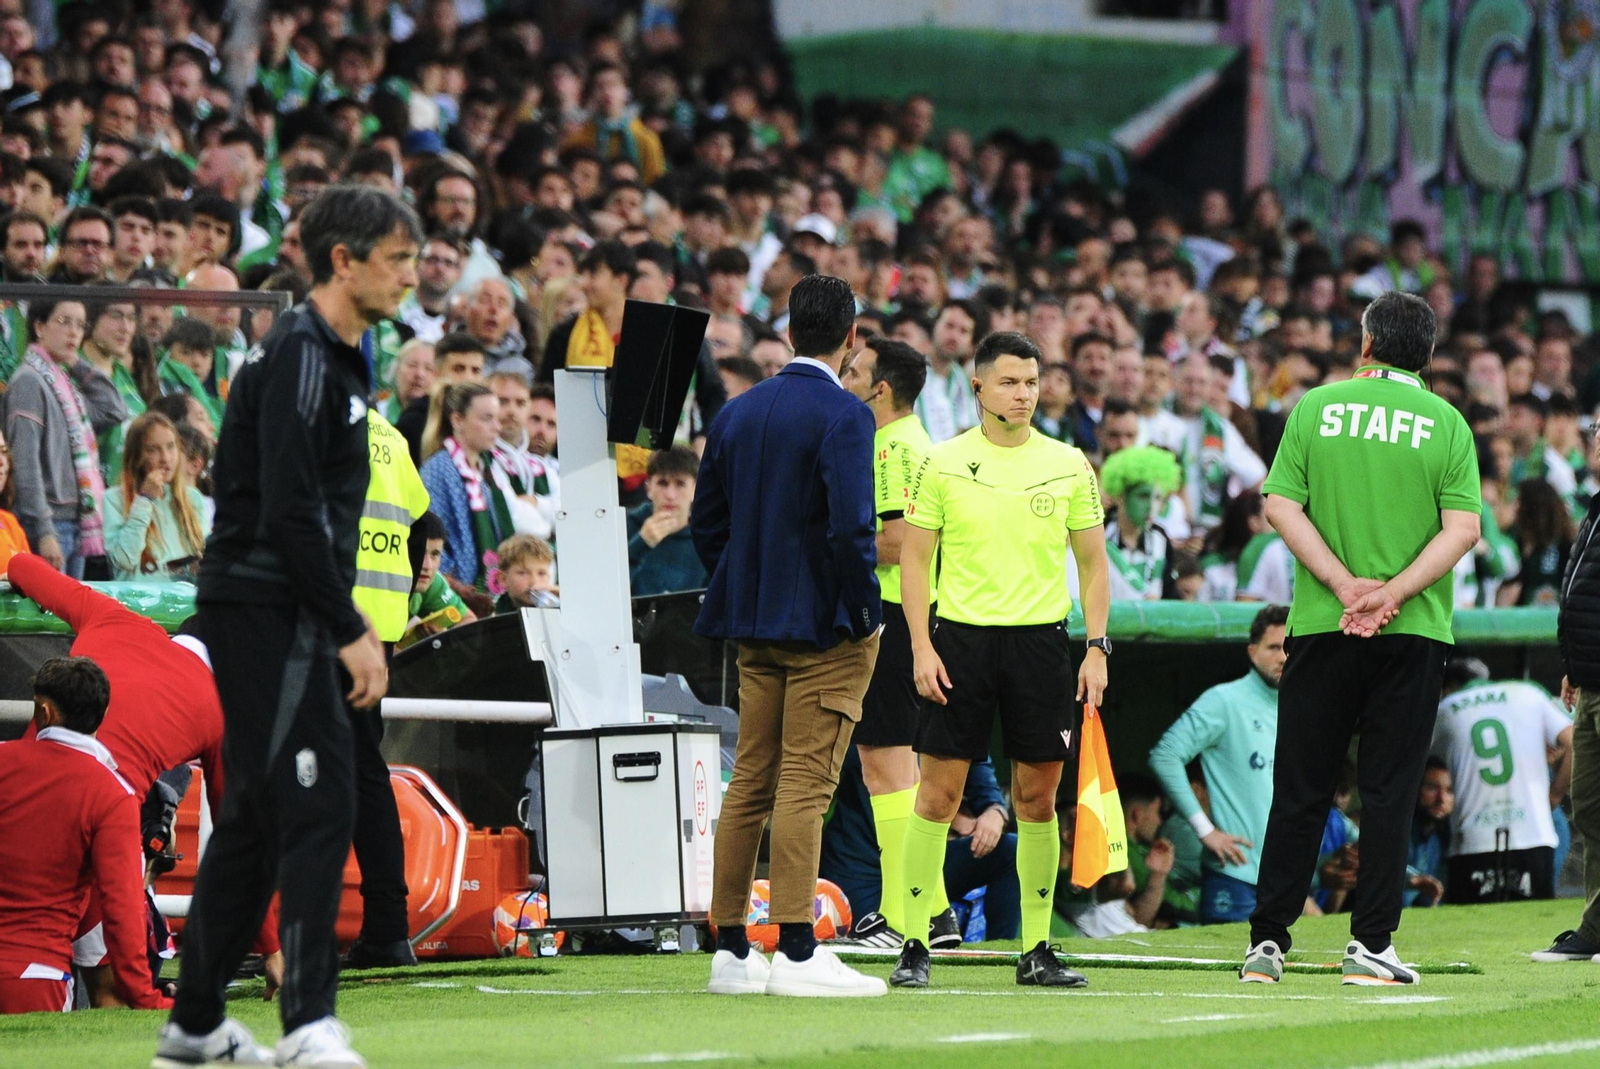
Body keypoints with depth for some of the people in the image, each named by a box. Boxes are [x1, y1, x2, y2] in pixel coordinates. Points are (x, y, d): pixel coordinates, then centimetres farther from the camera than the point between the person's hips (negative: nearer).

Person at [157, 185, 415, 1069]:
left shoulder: (332, 358, 19)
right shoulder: (300, 359, -13)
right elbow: (289, 514, -21)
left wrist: (348, 630, 18)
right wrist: (350, 631, -20)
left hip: (280, 620, 10)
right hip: (267, 609, -10)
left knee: (258, 815, 13)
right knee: (316, 806, -14)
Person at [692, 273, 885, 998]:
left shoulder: (737, 413, 9)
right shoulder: (842, 416, -13)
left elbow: (705, 522, 12)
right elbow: (851, 528, -21)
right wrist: (866, 611, -9)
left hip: (754, 630, 7)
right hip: (824, 627, -7)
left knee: (749, 781, 10)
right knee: (805, 786, -8)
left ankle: (731, 951, 11)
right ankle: (796, 953, -10)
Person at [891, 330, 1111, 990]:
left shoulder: (1067, 465, 6)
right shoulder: (943, 464, 1)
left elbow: (1092, 562, 11)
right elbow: (914, 559, 3)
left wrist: (1097, 647, 2)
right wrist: (921, 646, -7)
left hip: (1040, 640, 2)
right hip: (960, 638, -2)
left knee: (1038, 797, 3)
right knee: (938, 792, -5)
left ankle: (1036, 949, 11)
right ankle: (914, 946, 0)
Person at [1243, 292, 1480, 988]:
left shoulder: (1315, 408, 3)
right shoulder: (1447, 423, 2)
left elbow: (1280, 505, -3)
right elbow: (1463, 526, -7)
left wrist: (1345, 585, -7)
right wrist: (1394, 593, -11)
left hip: (1320, 623, 1)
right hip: (1415, 634, -1)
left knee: (1300, 789, 6)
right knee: (1388, 791, 3)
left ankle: (1267, 940, 6)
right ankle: (1370, 945, 0)